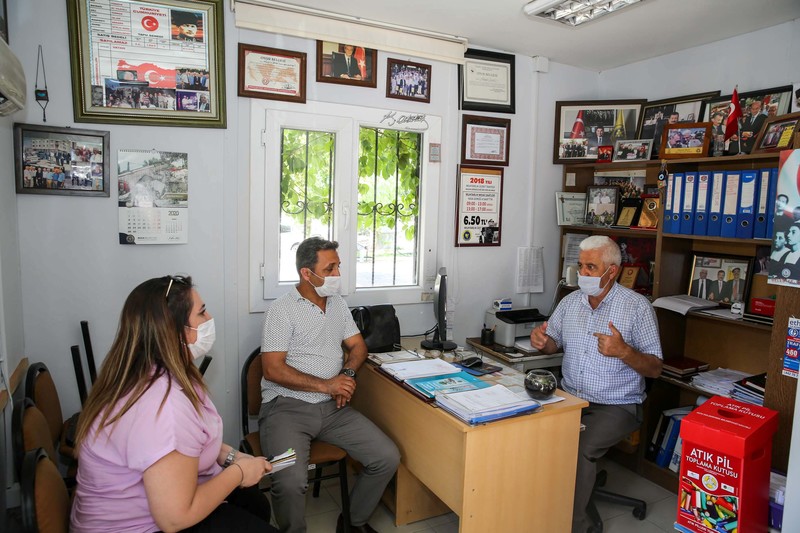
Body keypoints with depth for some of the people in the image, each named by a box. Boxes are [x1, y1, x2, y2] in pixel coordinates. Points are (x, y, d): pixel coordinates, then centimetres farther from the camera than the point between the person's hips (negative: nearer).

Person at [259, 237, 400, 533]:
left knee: (387, 458, -7)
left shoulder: (338, 303, 13)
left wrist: (348, 374, -6)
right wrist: (325, 385, -17)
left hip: (333, 407, 6)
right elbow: (273, 369, -13)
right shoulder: (282, 309, -8)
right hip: (287, 407, -5)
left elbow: (358, 345, 15)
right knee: (291, 481, -30)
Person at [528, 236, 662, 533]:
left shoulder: (637, 307, -8)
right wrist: (542, 341, -6)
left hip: (616, 406, -4)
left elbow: (655, 369, -7)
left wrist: (623, 351, -27)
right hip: (570, 398, 5)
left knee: (578, 449, -28)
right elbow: (554, 344, 19)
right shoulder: (570, 302, 6)